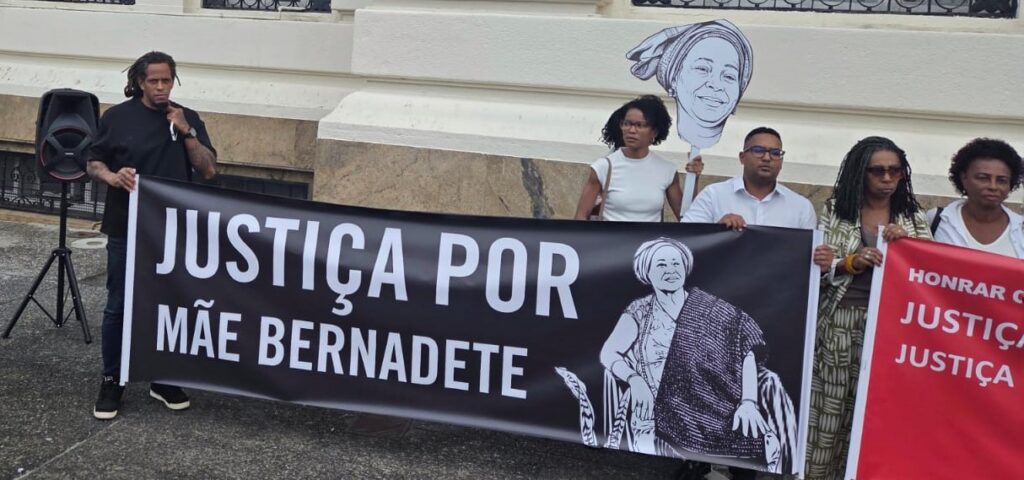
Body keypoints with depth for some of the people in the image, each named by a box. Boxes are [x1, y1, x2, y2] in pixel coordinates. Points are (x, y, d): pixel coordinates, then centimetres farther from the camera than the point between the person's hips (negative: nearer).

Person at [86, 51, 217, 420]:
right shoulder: (117, 117, -1)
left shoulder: (187, 118, 3)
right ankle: (111, 382, 17)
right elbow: (93, 163, 4)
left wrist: (186, 132, -15)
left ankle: (164, 379, 23)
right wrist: (112, 176, -18)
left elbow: (208, 171, -3)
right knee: (118, 307, 3)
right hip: (126, 229, -1)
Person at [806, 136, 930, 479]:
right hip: (839, 322, -1)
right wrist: (851, 261, -17)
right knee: (827, 406, -1)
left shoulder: (914, 217, 11)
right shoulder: (836, 209, 5)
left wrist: (907, 242, -8)